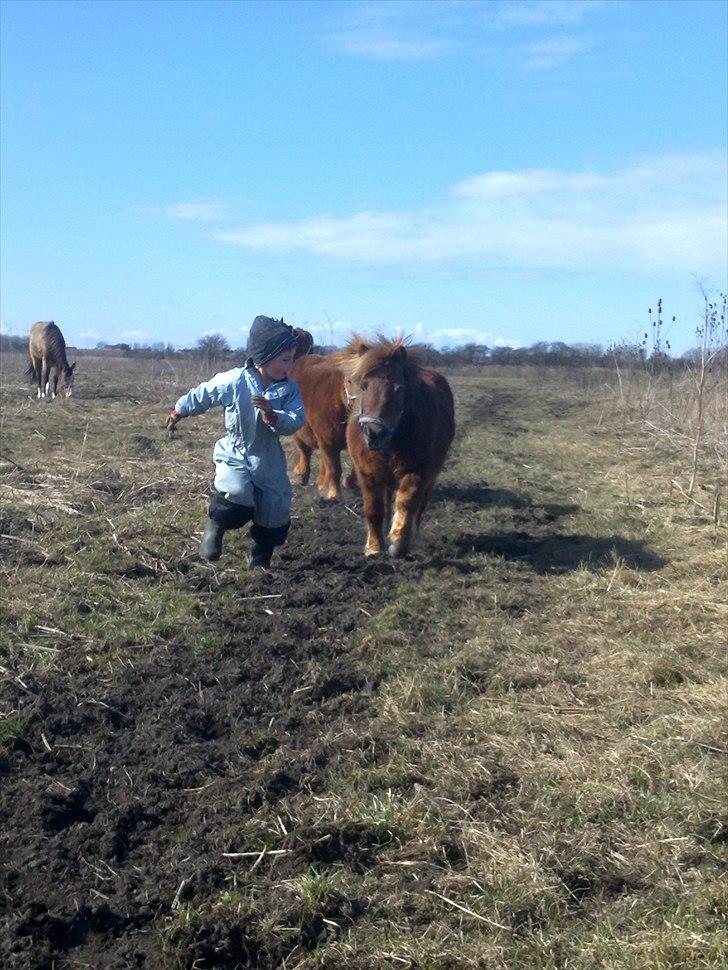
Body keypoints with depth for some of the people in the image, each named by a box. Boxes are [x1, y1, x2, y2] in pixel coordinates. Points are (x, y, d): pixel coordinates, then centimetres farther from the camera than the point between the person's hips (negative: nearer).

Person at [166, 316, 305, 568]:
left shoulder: (290, 389, -8)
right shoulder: (234, 381, -16)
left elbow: (296, 421, -18)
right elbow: (202, 395, -2)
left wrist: (272, 415, -35)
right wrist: (179, 411, 11)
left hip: (269, 463, 4)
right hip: (235, 455, -4)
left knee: (276, 512, 7)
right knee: (238, 498, -28)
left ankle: (260, 561, 30)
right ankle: (215, 525, 7)